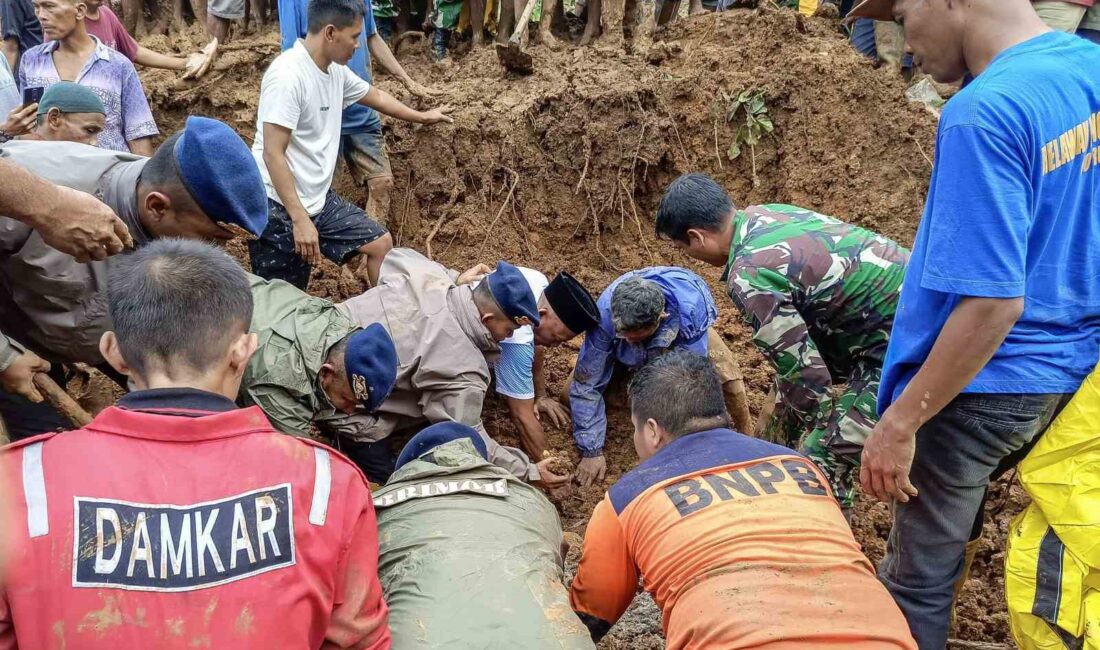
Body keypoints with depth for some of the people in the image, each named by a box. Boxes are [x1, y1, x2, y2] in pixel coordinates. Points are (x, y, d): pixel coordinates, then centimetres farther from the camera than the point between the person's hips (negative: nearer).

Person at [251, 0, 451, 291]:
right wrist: (300, 219, -27)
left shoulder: (336, 70, 4)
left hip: (319, 200, 9)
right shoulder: (287, 76, -22)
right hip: (279, 208, -9)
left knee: (381, 244, 10)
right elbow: (273, 154, -24)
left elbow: (374, 95, 25)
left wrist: (421, 117, 38)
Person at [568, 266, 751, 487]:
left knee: (729, 382, -27)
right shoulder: (604, 314, -42)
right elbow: (587, 384, -33)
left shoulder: (689, 311, -46)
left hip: (683, 333, -1)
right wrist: (592, 450, -31)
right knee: (578, 384, -14)